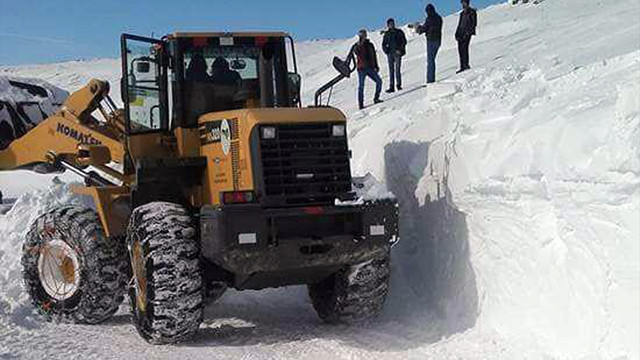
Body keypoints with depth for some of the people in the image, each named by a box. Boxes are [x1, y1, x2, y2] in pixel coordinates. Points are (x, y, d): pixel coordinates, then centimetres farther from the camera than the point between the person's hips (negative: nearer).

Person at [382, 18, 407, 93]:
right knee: (391, 70, 0)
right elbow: (384, 44, 16)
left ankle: (399, 84, -3)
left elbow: (404, 42, 0)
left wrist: (400, 50, -10)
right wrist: (386, 51, -1)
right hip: (390, 53, 2)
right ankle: (391, 87, -1)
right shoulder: (387, 34, 11)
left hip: (397, 53, -2)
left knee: (397, 69, -9)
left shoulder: (399, 32, 5)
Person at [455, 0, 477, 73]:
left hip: (467, 32, -7)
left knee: (464, 47, -19)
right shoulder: (462, 13, 22)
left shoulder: (471, 12, 0)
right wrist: (457, 33, 15)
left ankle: (466, 64, -19)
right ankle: (462, 67, 0)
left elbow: (473, 23, -7)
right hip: (461, 32, 7)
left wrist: (468, 32, -16)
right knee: (460, 49, 0)